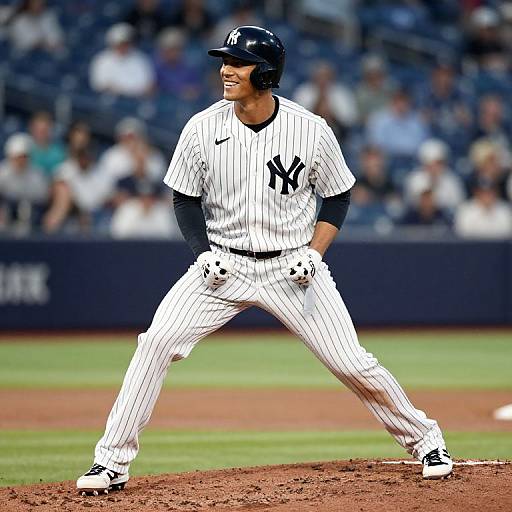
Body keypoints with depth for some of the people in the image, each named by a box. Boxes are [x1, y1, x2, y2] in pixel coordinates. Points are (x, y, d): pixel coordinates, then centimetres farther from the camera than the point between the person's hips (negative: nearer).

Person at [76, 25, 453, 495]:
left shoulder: (312, 131, -12)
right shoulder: (202, 129, -9)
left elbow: (338, 196, 3)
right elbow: (186, 198, 4)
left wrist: (314, 253, -10)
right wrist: (204, 254, -11)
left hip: (291, 266, -1)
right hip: (223, 264, 1)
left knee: (352, 363, -4)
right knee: (156, 342, -16)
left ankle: (425, 439, 19)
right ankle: (113, 461, -8)